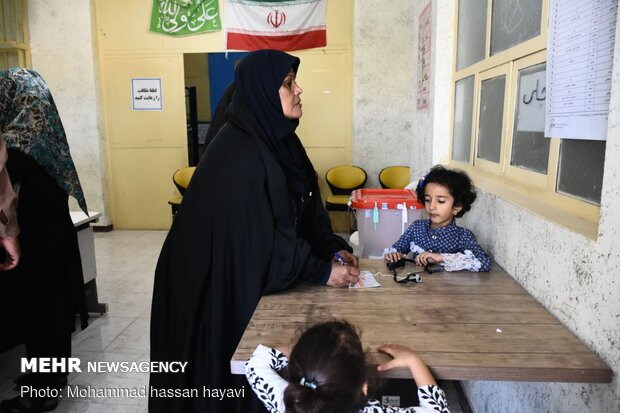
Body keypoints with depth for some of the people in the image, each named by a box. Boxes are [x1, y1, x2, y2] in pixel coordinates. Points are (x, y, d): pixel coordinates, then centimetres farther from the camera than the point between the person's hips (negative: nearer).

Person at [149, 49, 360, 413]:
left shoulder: (278, 138, 2)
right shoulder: (241, 155, -26)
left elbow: (306, 207, 6)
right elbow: (262, 237, -27)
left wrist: (333, 247, -6)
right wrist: (322, 271, -20)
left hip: (256, 275, 8)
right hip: (222, 281, -8)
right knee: (225, 366, 10)